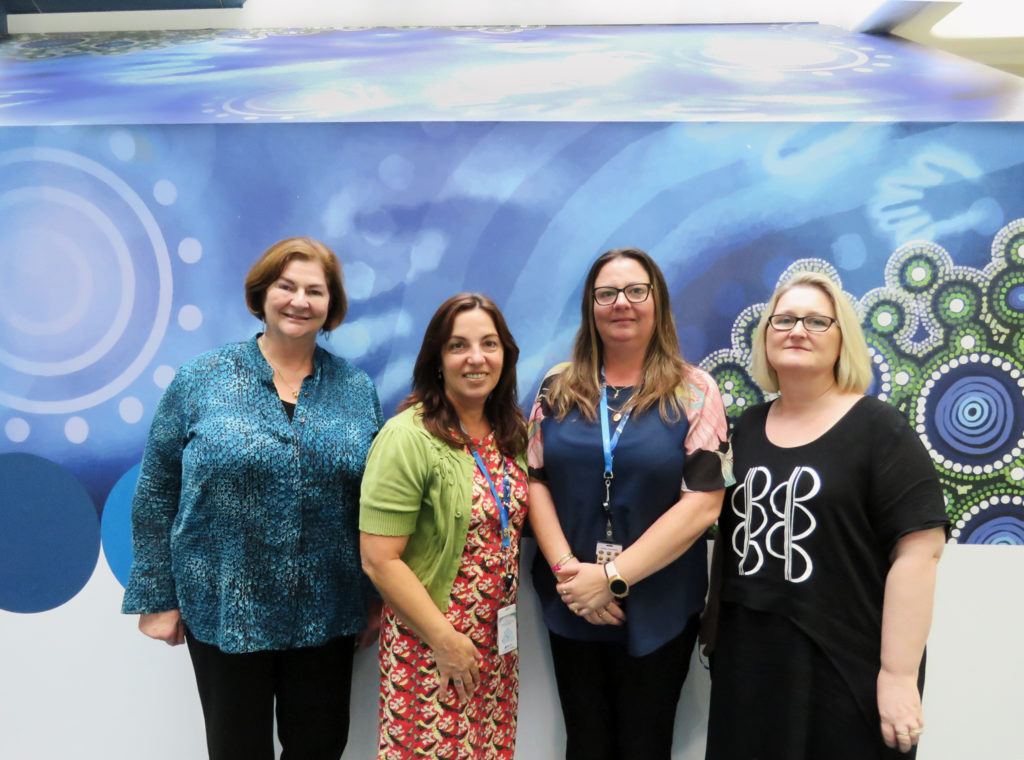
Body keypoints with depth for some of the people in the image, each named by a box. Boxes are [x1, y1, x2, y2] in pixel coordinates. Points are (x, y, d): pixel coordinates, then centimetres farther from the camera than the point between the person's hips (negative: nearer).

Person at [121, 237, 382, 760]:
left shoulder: (357, 390, 2)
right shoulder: (201, 381, -5)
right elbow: (156, 494, -1)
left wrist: (377, 599, 6)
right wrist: (155, 596, -2)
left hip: (327, 614, 2)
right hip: (225, 612, -2)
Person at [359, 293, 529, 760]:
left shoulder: (513, 434, 3)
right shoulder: (409, 438, -17)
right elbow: (379, 560, -18)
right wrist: (446, 641, -15)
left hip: (500, 638, 6)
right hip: (429, 640, -6)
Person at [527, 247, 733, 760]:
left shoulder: (694, 391, -6)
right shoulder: (558, 387, 3)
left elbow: (703, 502, -13)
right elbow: (534, 480, 1)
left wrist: (613, 577, -17)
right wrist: (567, 569, -12)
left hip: (658, 610, -2)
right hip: (571, 606, 2)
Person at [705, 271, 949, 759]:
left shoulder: (879, 429, -8)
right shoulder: (747, 428, 8)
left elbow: (918, 552, -14)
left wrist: (899, 674, -17)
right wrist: (714, 627, 10)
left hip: (845, 669, -5)